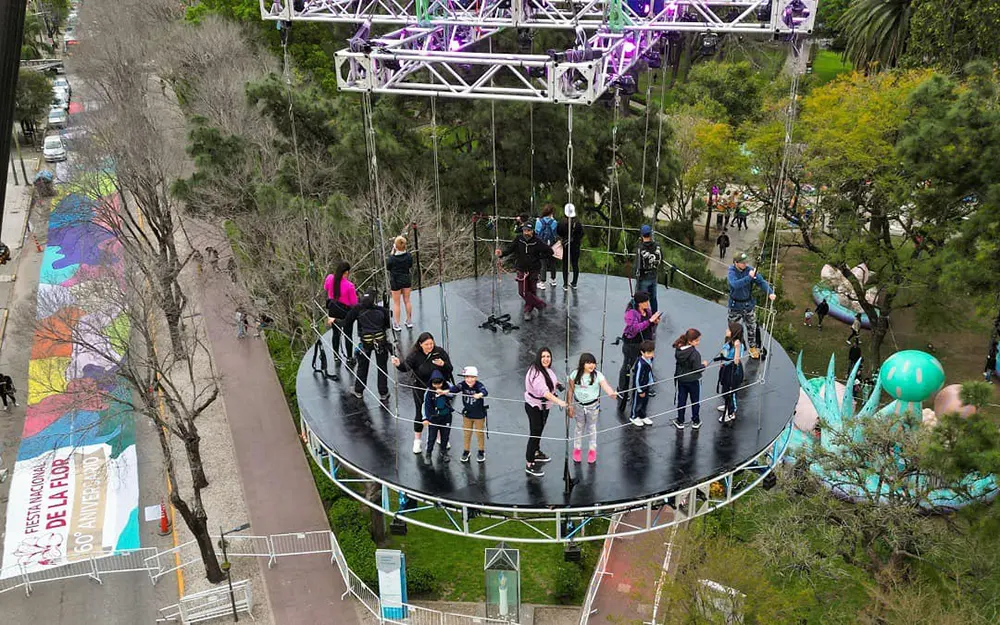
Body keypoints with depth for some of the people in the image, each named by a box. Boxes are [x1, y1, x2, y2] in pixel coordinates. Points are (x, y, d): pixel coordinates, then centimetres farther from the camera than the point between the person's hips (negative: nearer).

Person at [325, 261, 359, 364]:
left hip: (333, 310, 4)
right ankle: (349, 358, 23)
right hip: (345, 311, -4)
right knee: (347, 335, 13)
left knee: (336, 333, 20)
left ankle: (336, 356, 32)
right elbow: (354, 302, -16)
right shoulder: (349, 285, -25)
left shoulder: (330, 278, -11)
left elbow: (325, 287, 13)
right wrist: (355, 293, 3)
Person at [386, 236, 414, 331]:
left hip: (395, 281, -4)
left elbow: (387, 267, -6)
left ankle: (396, 325, 16)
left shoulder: (392, 258, -24)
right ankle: (409, 322, 30)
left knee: (396, 303, 9)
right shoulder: (409, 256, -13)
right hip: (406, 280, 4)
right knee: (407, 301, 19)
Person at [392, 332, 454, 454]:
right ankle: (417, 441, 27)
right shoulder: (415, 354, -13)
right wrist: (399, 364, -50)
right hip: (421, 389, -2)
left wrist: (443, 364, -30)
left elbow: (450, 369, -8)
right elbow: (406, 365, -28)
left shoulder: (440, 352, -9)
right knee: (420, 414, 8)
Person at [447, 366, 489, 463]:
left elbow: (485, 391, -45)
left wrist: (480, 394, -69)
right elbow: (455, 388, -34)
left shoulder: (479, 385, -26)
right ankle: (466, 452, 34)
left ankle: (481, 452, 34)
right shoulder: (463, 385, -18)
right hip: (467, 414, 3)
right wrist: (446, 391, -55)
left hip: (479, 414, -3)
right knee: (466, 433, 16)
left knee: (480, 433, 14)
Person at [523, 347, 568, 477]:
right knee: (534, 433, -5)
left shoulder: (547, 369, -1)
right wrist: (559, 402, -50)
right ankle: (529, 465, 3)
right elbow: (544, 392, -42)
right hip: (534, 406, -9)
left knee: (539, 430, 25)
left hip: (544, 405, 9)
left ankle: (536, 453, 46)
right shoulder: (536, 373, -30)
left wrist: (557, 384, 4)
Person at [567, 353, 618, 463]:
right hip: (578, 405, 1)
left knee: (592, 427, 16)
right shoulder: (575, 374, -13)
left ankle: (592, 450, 34)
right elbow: (571, 390, -3)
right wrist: (570, 406, 0)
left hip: (593, 406, -1)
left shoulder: (598, 375, -19)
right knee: (579, 427, 18)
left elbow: (606, 386, -32)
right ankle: (577, 449, 37)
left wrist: (612, 393, -53)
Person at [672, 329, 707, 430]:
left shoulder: (678, 350, -8)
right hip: (693, 381, -5)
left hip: (681, 379, 5)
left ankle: (680, 422, 22)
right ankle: (695, 422, 24)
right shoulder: (694, 353, -27)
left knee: (681, 400, 15)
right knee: (695, 401, 14)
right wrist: (704, 365, -5)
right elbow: (697, 369, -24)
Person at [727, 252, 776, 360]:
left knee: (751, 327, 12)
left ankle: (752, 347, 30)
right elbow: (735, 284, -36)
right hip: (735, 305, -2)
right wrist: (749, 277, -41)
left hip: (749, 304, 2)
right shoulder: (732, 272, -18)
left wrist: (770, 292, -29)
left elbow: (761, 281, -15)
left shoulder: (750, 270, -11)